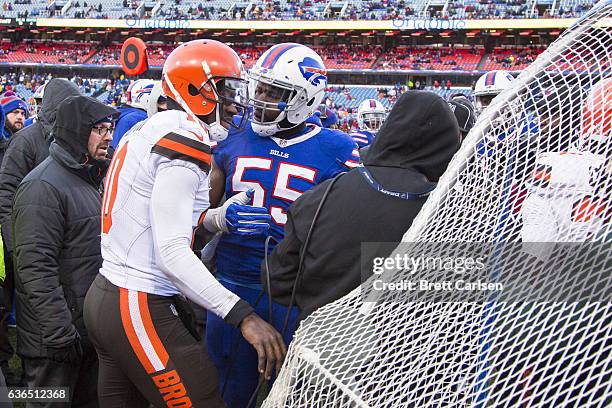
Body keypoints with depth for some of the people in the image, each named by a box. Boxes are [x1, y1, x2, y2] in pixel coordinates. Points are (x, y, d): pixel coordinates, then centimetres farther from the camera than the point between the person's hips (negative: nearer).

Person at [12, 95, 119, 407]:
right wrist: (61, 334, -24)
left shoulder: (88, 179, 14)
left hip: (90, 330, 9)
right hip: (55, 340, -9)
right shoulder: (43, 186, -17)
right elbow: (36, 269, -24)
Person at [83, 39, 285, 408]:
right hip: (141, 310, -10)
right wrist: (243, 315, -26)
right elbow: (172, 251, -23)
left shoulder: (151, 130, 13)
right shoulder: (186, 138, -16)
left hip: (104, 295, 10)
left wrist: (218, 218, 0)